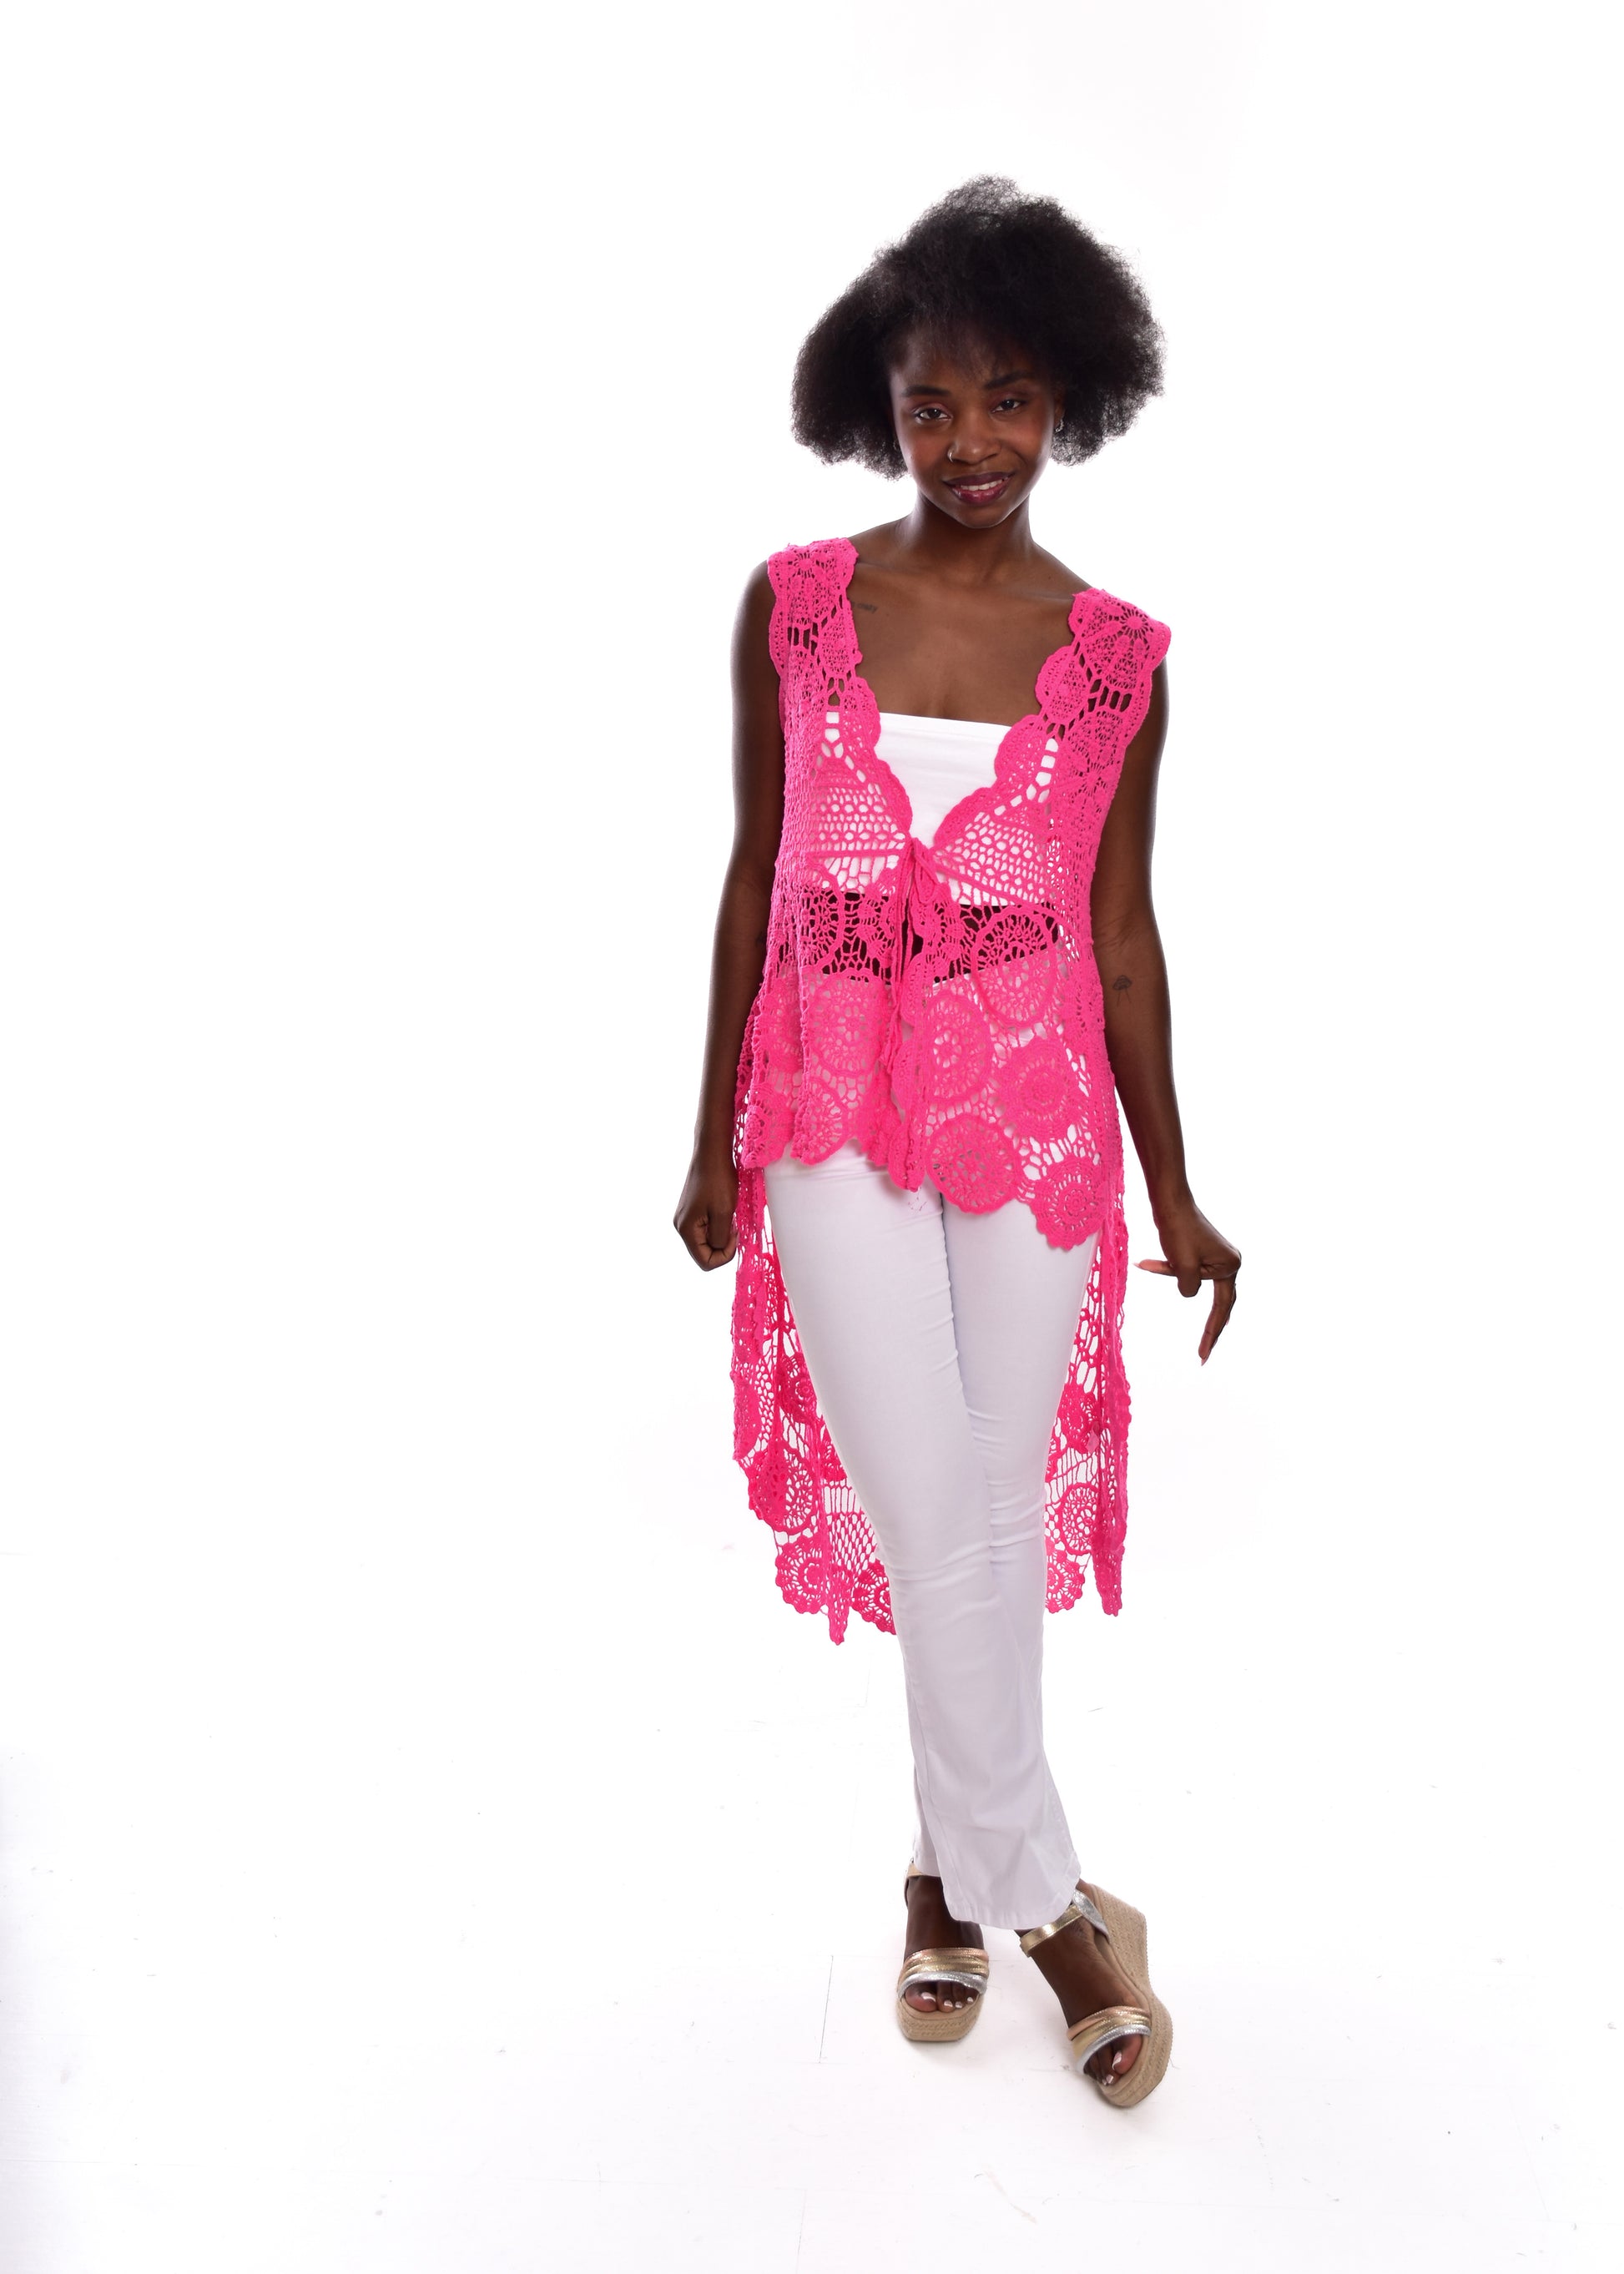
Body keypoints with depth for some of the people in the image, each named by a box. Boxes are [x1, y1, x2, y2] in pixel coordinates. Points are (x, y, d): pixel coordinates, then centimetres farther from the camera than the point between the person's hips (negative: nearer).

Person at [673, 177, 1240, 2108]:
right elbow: (754, 878, 6)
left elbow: (1122, 932, 6)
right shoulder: (791, 607, 1)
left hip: (1035, 1109, 1)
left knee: (1005, 1506, 8)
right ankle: (1040, 1891, 19)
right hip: (833, 1102, 0)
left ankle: (953, 1862, 33)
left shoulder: (1118, 657, 1)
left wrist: (1173, 1191, 7)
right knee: (931, 1512, -2)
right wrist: (712, 1138, 7)